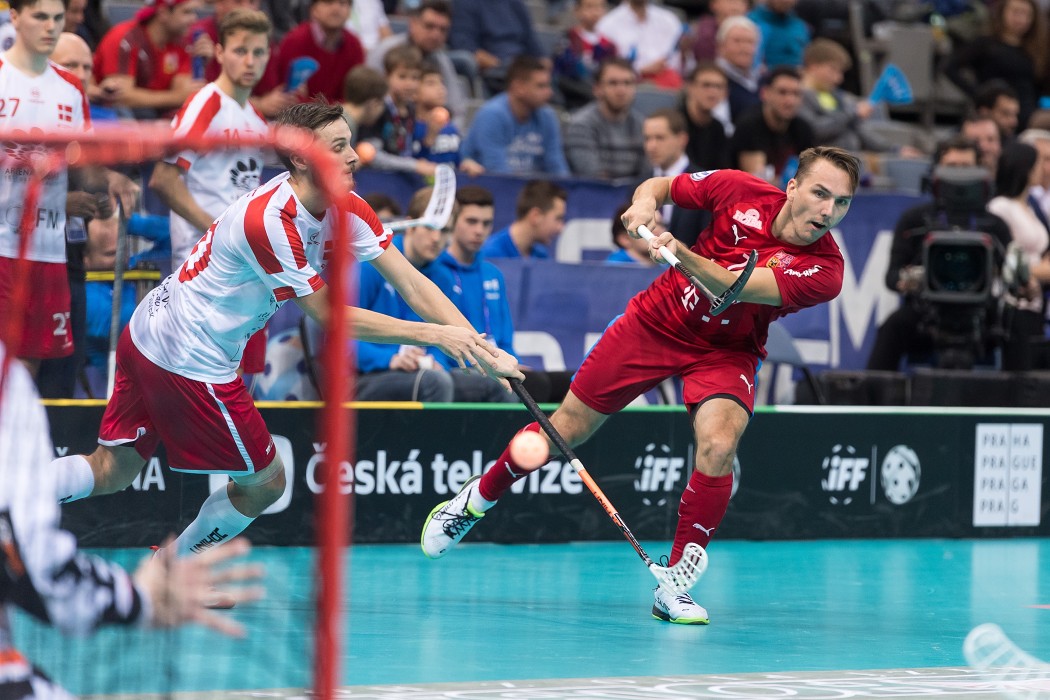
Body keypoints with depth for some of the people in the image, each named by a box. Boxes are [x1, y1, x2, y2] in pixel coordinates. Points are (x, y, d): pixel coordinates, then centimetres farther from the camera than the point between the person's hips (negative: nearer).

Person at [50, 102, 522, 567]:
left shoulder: (347, 208, -2)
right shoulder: (268, 221, -28)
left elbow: (411, 283, -5)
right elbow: (330, 316, -23)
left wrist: (480, 348, -16)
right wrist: (434, 336, -24)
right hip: (188, 360, -9)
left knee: (111, 471, 15)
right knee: (264, 481, 6)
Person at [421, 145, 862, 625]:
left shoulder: (822, 270, -25)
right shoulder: (741, 191, -18)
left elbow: (734, 287, -36)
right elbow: (660, 185, 0)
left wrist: (681, 254, -49)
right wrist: (645, 201, -21)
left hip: (725, 352, -1)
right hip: (656, 322, 1)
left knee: (718, 445, -28)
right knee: (567, 428, 6)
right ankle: (477, 499, 33)